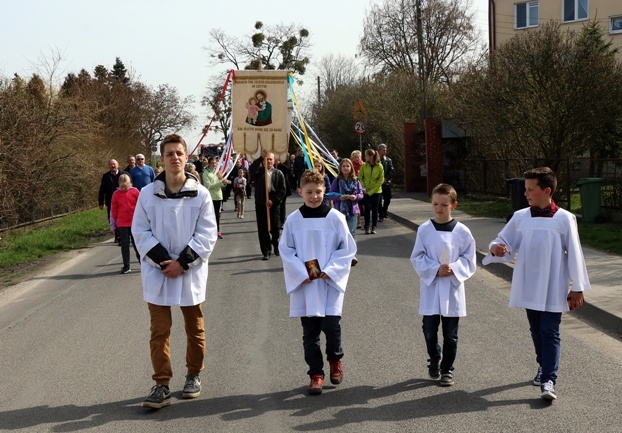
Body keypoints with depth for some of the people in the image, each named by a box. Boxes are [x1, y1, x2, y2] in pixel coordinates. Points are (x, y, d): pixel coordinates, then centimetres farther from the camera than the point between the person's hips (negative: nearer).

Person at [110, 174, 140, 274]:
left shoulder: (135, 192, -3)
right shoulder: (116, 194, 1)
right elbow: (114, 210, 7)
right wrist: (114, 223, 9)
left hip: (134, 223, -1)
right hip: (122, 223, 1)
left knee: (136, 243, 5)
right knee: (124, 245, 3)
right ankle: (126, 266, 9)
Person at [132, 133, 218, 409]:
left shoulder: (200, 194, -5)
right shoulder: (148, 194, -3)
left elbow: (207, 234, -5)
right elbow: (140, 232, -2)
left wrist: (182, 263, -14)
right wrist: (164, 261, -12)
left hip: (191, 273, 0)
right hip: (157, 273, 0)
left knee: (195, 328, 13)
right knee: (160, 331, 2)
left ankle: (194, 375, 32)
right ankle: (161, 385, 9)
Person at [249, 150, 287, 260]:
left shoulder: (278, 173, 5)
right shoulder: (259, 171, 6)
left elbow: (282, 190, -1)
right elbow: (251, 169, -18)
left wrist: (273, 200, -12)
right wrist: (261, 157, -25)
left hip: (274, 204, -1)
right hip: (261, 204, 1)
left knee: (275, 227, 5)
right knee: (263, 229, 0)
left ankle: (277, 247, 29)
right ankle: (266, 251, 7)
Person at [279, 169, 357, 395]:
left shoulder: (335, 218, -4)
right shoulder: (293, 220, 0)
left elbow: (347, 249, -1)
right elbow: (285, 250, 3)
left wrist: (330, 271, -11)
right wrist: (301, 273, -8)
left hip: (330, 283, -1)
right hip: (303, 284, 2)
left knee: (331, 325, -6)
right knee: (310, 331, 5)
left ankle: (335, 359, 24)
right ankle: (316, 374, 16)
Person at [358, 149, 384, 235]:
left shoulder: (379, 166, -7)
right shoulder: (364, 165, -3)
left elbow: (380, 180, -6)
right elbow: (360, 177, 4)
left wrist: (371, 191, -11)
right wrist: (363, 187, -11)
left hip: (376, 191, -1)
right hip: (366, 191, 1)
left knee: (375, 209, 4)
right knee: (367, 208, -2)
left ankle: (374, 227, 12)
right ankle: (367, 227, 5)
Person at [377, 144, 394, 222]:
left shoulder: (388, 160, 7)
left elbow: (391, 171, 1)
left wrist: (385, 179, -12)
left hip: (386, 183, 3)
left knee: (387, 199, 6)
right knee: (379, 200, -4)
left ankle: (384, 211, 30)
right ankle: (381, 215, 3)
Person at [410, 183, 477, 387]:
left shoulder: (462, 231, -2)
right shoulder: (424, 229, -2)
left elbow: (469, 259, 2)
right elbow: (417, 258, -2)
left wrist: (454, 269, -16)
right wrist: (435, 269, -16)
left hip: (453, 288, 0)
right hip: (430, 287, 0)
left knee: (450, 333, 6)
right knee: (429, 330, 6)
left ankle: (447, 369, 22)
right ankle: (434, 359, 34)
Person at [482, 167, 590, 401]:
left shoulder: (564, 219, -9)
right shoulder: (520, 217, 0)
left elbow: (574, 254, -5)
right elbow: (506, 242, 6)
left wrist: (577, 288, -2)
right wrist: (496, 248, -19)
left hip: (553, 289, -4)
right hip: (528, 287, 4)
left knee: (550, 332, -4)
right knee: (536, 331, 17)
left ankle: (548, 380, -3)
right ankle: (544, 366, 36)